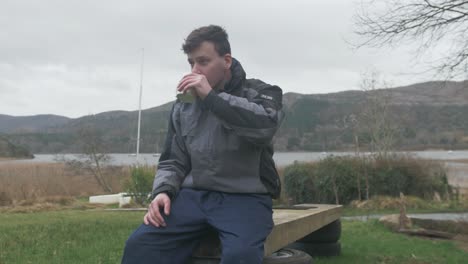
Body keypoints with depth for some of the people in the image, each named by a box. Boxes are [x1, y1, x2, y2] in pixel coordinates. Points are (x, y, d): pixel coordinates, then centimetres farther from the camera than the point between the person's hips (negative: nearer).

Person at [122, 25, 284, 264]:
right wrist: (163, 191, -3)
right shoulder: (183, 106, 16)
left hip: (245, 198, -4)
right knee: (140, 243, -21)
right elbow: (173, 161, 18)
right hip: (193, 196, 4)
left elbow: (266, 124, -21)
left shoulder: (258, 93, 3)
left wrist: (211, 96, -19)